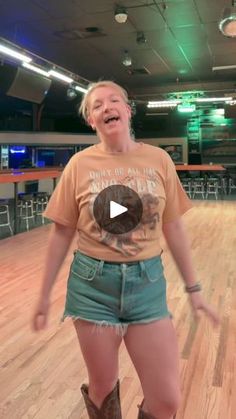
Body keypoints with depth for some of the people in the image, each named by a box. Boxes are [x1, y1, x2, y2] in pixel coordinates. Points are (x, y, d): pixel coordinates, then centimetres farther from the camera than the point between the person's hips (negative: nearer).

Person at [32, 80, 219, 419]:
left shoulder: (159, 160, -2)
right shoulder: (79, 164, -5)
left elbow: (173, 227, 4)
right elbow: (61, 233, 0)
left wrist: (193, 287, 7)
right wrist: (45, 294, 4)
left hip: (147, 282, 1)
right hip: (93, 284, -1)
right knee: (103, 388, 16)